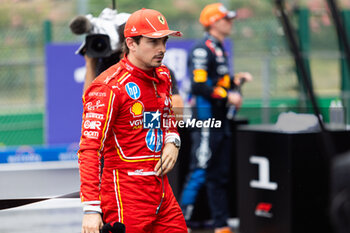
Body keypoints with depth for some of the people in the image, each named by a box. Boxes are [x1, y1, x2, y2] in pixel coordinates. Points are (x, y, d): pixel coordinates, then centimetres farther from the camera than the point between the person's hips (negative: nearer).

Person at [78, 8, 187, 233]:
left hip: (161, 188, 8)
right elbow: (89, 149, -19)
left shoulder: (162, 77, 11)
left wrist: (172, 142, 8)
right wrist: (91, 209, -27)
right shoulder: (110, 87, -14)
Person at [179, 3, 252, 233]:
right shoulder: (202, 50, -13)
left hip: (221, 122, 10)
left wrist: (236, 79, 10)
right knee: (199, 173, -11)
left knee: (220, 177, 12)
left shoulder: (220, 49, 18)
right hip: (206, 121, -10)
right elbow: (199, 86, -21)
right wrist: (228, 96, -18)